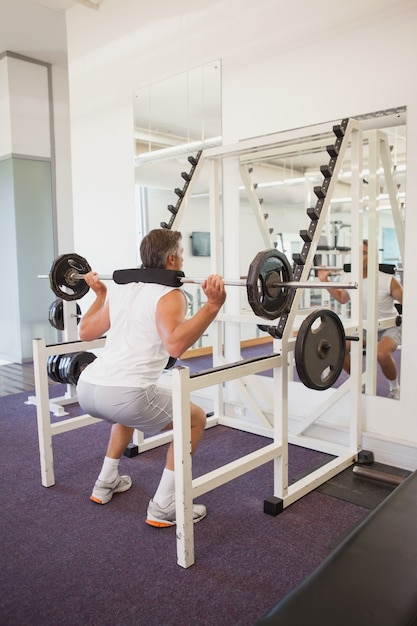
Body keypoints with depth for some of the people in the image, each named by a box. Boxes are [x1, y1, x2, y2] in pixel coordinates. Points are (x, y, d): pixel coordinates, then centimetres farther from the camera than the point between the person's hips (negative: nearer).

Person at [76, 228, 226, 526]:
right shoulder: (169, 295, -3)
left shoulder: (122, 290, 19)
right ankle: (164, 506, 14)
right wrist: (213, 305, -24)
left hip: (88, 388, 8)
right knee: (195, 419, 13)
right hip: (124, 393, -8)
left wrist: (100, 294, 40)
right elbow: (175, 344, -24)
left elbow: (85, 332, 29)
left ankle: (106, 482, 44)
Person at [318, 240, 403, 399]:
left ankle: (395, 389, -6)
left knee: (381, 353, -36)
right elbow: (341, 298, 14)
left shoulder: (388, 280, -23)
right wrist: (325, 280, 8)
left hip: (390, 327, -6)